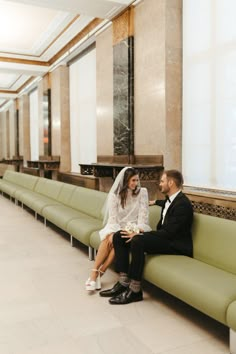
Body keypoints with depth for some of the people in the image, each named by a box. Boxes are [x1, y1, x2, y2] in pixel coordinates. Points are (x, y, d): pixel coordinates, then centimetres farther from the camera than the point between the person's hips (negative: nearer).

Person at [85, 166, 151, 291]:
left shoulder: (142, 192, -3)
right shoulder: (115, 195, -4)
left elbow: (143, 215, -6)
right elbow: (113, 218, -10)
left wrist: (137, 230, -23)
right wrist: (112, 233, -28)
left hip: (134, 228, -1)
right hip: (117, 227, 1)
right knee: (108, 238, -32)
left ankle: (100, 272, -26)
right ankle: (94, 272, -29)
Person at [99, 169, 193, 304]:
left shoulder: (182, 203, -18)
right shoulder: (170, 198, 11)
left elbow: (168, 232, -24)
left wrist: (139, 234, -22)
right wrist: (155, 202, 51)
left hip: (175, 244, -10)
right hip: (163, 236, 10)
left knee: (137, 241, -36)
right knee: (118, 236, -4)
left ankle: (135, 290, -23)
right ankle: (124, 282, -7)